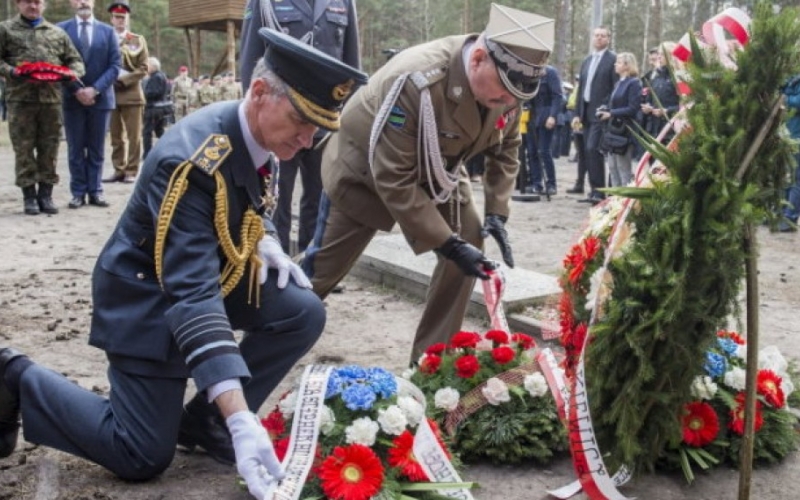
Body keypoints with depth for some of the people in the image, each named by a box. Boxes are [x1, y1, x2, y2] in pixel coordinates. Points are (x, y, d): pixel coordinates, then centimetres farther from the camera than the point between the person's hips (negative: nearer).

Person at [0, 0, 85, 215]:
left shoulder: (57, 33, 17)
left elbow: (74, 60, 17)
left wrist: (72, 72, -4)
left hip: (51, 98, 2)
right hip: (20, 98, -2)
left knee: (49, 149, 4)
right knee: (24, 148, 0)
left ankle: (46, 194, 13)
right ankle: (29, 195, 7)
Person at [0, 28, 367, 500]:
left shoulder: (254, 133, -9)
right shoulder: (194, 161, -35)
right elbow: (191, 295, -41)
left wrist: (265, 243, -10)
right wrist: (241, 418, -47)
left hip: (211, 270, 8)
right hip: (149, 294, -8)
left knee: (303, 313, -13)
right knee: (144, 457, -4)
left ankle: (204, 422, 2)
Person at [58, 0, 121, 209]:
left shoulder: (108, 31, 7)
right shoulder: (62, 29, 4)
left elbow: (115, 65, 1)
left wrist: (95, 89, -12)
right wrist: (76, 90, -12)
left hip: (100, 97, 1)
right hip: (72, 98, -1)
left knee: (97, 149, 6)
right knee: (75, 149, 3)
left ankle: (95, 191, 10)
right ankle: (78, 192, 7)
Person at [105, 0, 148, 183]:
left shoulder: (138, 40, 8)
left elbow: (143, 68, 1)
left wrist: (124, 79, -10)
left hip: (132, 94, -2)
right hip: (111, 94, 2)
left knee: (134, 136, -3)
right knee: (116, 136, 6)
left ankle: (131, 171, 1)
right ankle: (119, 170, 11)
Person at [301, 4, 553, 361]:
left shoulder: (506, 83, -19)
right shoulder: (415, 82, -41)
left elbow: (505, 150, -1)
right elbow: (393, 178, -37)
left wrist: (497, 213, -14)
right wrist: (449, 244, -36)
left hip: (436, 171, 6)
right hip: (365, 168, -6)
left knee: (470, 246, -9)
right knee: (322, 266, 4)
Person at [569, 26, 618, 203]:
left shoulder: (613, 60, -3)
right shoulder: (586, 61, 18)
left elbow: (616, 88, -8)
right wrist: (578, 113, 13)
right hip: (587, 113, 7)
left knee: (592, 148, -16)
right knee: (587, 150, 11)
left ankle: (598, 190, -13)